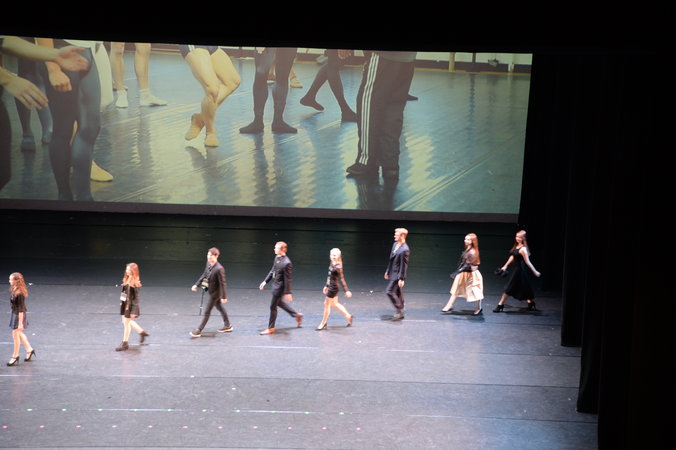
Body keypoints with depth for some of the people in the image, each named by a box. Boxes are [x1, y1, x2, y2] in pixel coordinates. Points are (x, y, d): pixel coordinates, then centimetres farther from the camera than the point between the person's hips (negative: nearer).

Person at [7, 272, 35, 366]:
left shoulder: (19, 294, -27)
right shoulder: (13, 289, 0)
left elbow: (21, 309, -24)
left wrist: (20, 323, -21)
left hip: (19, 315, -9)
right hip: (14, 313, 9)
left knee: (15, 335, 4)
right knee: (19, 334, 21)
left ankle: (15, 357, 18)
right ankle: (29, 350, 36)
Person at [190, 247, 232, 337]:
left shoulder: (219, 269, -30)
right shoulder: (208, 263, -5)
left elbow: (222, 283, -23)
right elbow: (204, 275, 11)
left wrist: (224, 297, -18)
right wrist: (197, 285, 9)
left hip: (215, 292, -9)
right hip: (210, 290, 9)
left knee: (207, 311, 1)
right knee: (220, 308, 22)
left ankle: (199, 331, 11)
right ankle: (227, 326, 39)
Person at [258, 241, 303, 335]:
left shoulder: (286, 263, -28)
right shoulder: (277, 257, -1)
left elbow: (287, 279, -23)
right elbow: (272, 271, 13)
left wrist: (287, 293, -19)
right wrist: (265, 281, 13)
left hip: (280, 287, -10)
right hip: (275, 284, 10)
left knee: (273, 306, 3)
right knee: (279, 302, 25)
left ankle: (271, 328, 19)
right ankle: (297, 315, 39)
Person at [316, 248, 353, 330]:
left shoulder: (338, 266, -21)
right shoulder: (332, 264, 5)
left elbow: (342, 279, -20)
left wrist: (346, 291, -18)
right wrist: (326, 286, 22)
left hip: (334, 287, -9)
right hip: (331, 286, 9)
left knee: (327, 305, 2)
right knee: (335, 304, 20)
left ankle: (323, 324, 15)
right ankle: (348, 316, 34)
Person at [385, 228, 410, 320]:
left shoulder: (405, 250, -21)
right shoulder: (395, 244, 7)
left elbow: (404, 265, -20)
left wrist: (401, 278, -19)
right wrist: (388, 271, 19)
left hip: (398, 274, -9)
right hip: (393, 273, 9)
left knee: (389, 291, -11)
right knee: (398, 294, 14)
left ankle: (399, 310, -1)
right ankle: (400, 313, 22)